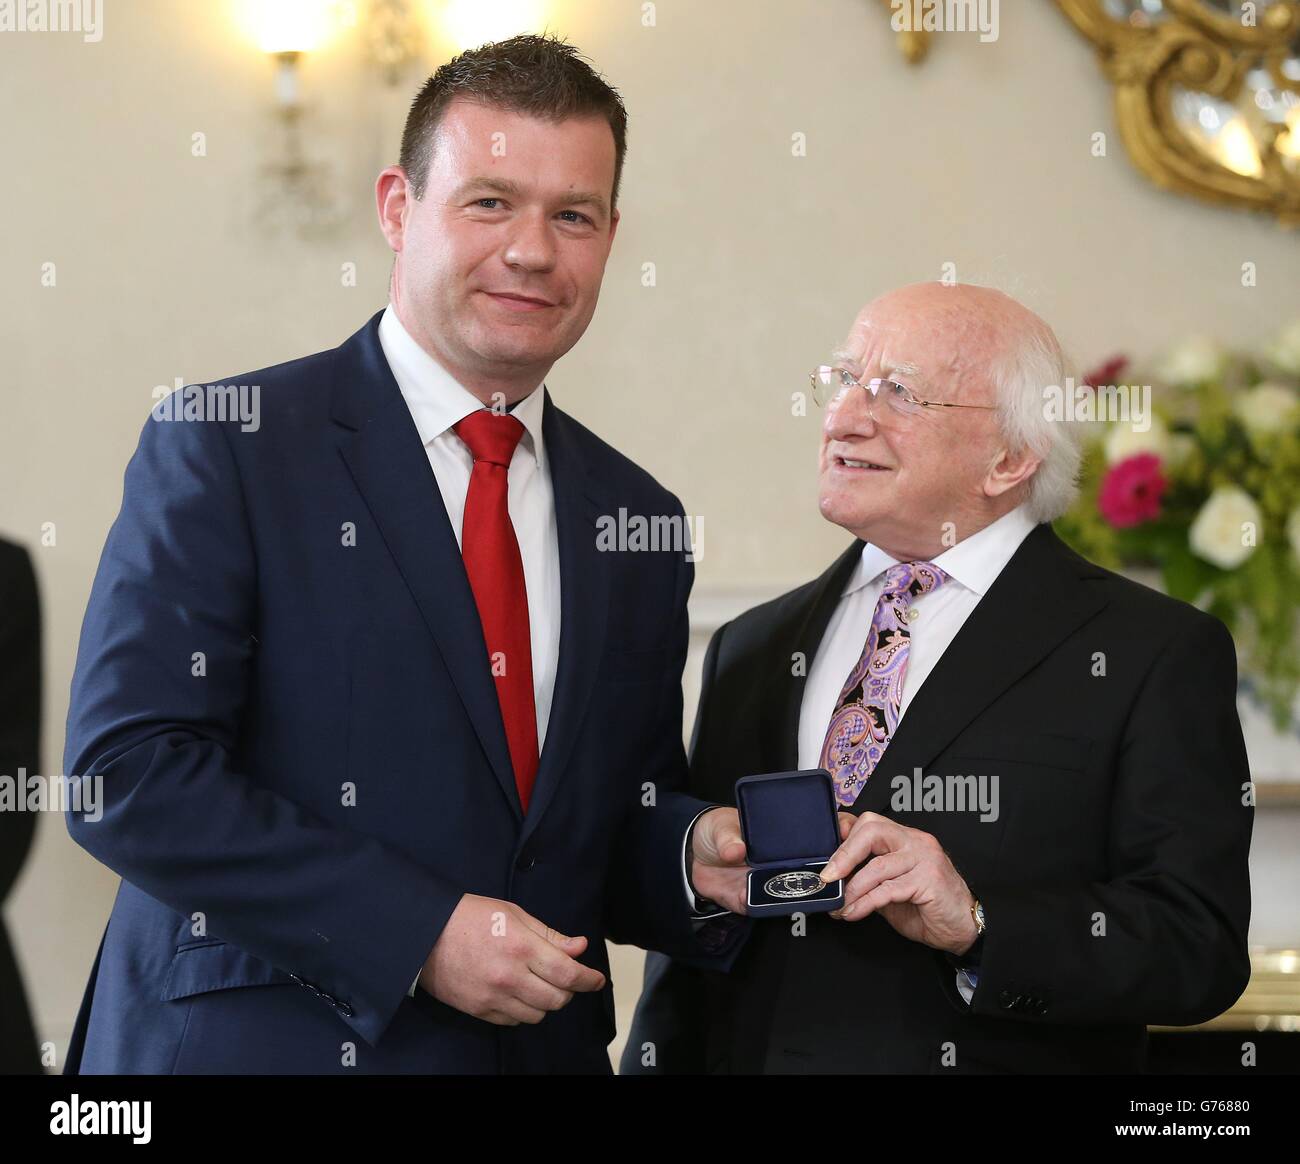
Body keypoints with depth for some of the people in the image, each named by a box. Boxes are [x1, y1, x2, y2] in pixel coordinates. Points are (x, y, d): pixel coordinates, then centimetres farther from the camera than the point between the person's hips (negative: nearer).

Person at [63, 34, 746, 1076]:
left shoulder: (636, 518, 8)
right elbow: (126, 770, -15)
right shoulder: (230, 445, -8)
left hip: (541, 1046, 5)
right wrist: (416, 933, -19)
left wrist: (695, 859, -8)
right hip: (256, 1040, -5)